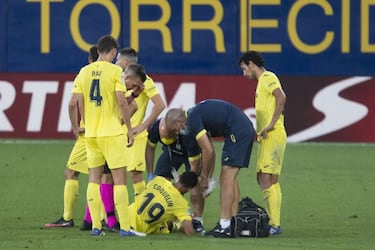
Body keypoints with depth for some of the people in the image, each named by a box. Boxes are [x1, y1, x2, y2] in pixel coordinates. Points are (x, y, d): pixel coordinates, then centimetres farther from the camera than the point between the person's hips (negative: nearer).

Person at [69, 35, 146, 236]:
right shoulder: (115, 71, -8)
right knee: (119, 178, -1)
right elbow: (122, 102, -14)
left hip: (91, 134, 5)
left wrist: (75, 126, 19)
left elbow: (74, 103, 3)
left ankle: (96, 226, 8)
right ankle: (125, 227, -5)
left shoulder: (84, 72, 6)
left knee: (94, 178, 11)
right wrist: (130, 129, -6)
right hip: (112, 133, -5)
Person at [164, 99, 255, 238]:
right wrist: (208, 179, 23)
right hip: (247, 129, 10)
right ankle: (234, 225, 13)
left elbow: (208, 151, -12)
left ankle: (224, 225, -13)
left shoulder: (193, 119, -11)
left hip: (237, 131, -10)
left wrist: (204, 178, 0)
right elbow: (211, 151, 24)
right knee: (230, 178, 13)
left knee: (226, 178, -9)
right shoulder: (197, 114, 19)